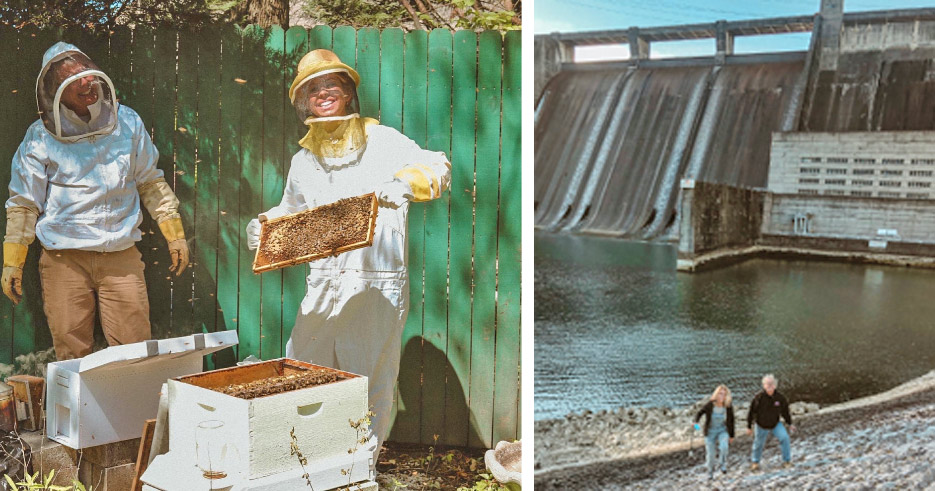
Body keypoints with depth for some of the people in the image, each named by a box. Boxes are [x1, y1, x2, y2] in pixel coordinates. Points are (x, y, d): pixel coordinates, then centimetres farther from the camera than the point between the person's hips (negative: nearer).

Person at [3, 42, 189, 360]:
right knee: (71, 356, 3)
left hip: (121, 257, 1)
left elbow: (151, 183, 14)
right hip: (64, 259, -1)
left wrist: (175, 235, 9)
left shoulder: (127, 123, 7)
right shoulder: (41, 137, 1)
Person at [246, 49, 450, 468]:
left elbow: (437, 167, -8)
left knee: (370, 389, 3)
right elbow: (291, 211, 30)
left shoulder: (382, 141, 1)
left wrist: (405, 182, -28)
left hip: (377, 288, -5)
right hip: (322, 287, 5)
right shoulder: (303, 160, 18)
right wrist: (264, 226, 10)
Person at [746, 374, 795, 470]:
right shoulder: (758, 397, -22)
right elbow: (751, 412, -13)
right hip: (761, 426, -1)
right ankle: (755, 462, 39)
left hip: (775, 424, 1)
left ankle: (787, 460, -5)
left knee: (784, 437, -20)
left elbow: (785, 411, 1)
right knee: (758, 443, 12)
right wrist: (749, 427, -8)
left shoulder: (780, 398, -16)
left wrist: (790, 424, 5)